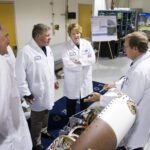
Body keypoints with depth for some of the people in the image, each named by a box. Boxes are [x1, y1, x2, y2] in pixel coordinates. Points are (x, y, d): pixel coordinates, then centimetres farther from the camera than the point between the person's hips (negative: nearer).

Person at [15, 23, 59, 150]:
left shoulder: (47, 48, 2)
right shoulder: (25, 52, -23)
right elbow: (20, 75, -20)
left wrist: (54, 80, 20)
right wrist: (25, 93, -18)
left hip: (48, 89, 7)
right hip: (37, 94, -7)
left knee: (46, 113, 25)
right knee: (37, 119, 11)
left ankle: (44, 130, 50)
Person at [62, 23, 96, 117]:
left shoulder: (87, 43, -2)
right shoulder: (66, 46, -12)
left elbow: (93, 59, -7)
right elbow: (67, 63, -23)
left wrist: (80, 61, -21)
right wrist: (84, 63, -17)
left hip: (85, 78, 3)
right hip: (72, 79, -3)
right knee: (71, 102, 14)